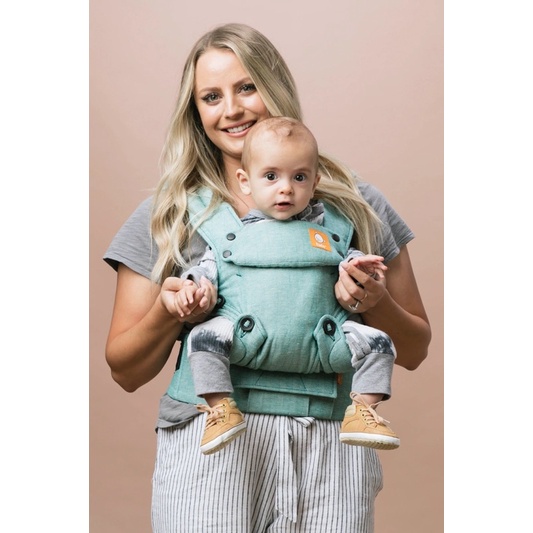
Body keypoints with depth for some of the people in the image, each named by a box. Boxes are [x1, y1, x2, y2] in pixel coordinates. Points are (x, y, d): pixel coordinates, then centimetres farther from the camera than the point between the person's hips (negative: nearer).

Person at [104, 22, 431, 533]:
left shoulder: (355, 205, 8)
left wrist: (376, 304, -7)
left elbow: (413, 351, 13)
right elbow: (126, 372, 10)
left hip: (329, 446, 1)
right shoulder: (166, 217, 8)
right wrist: (166, 314, -9)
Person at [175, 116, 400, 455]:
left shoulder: (324, 227, 15)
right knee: (204, 336, -27)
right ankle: (221, 407, -13)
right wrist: (192, 284, -7)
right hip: (246, 334, -1)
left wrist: (356, 264, -2)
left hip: (317, 339, 2)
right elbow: (209, 267, 13)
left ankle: (362, 410, -2)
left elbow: (344, 257, 20)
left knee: (377, 342, -10)